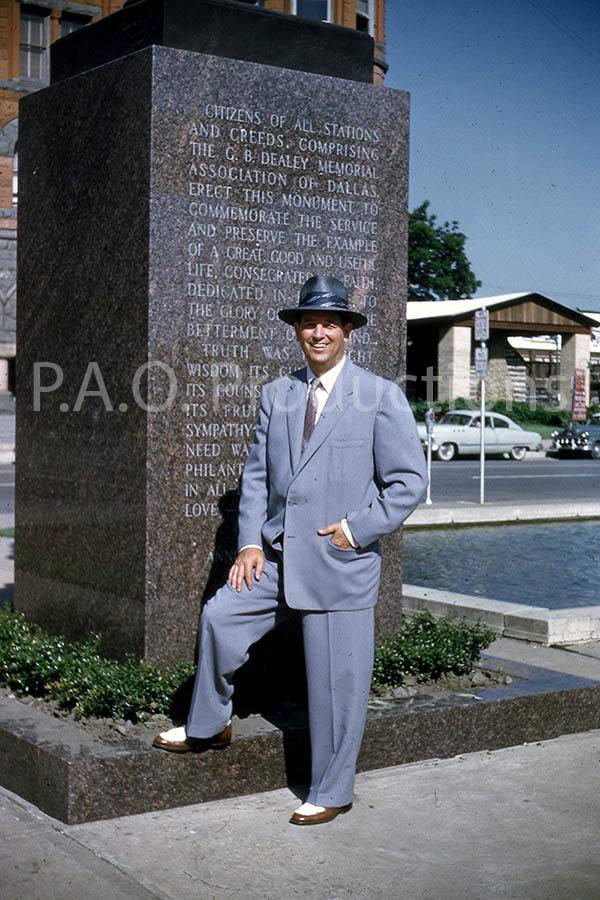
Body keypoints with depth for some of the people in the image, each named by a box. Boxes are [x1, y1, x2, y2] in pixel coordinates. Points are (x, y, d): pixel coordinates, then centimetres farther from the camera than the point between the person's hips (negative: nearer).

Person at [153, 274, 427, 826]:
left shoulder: (381, 397, -3)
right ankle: (210, 726, 23)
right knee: (220, 616, -3)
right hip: (278, 557, 5)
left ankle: (331, 793, 19)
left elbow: (409, 480, -4)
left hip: (343, 564, -5)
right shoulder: (277, 395, 11)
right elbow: (257, 473, 13)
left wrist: (357, 528, -12)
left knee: (335, 682, 2)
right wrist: (251, 543, 2)